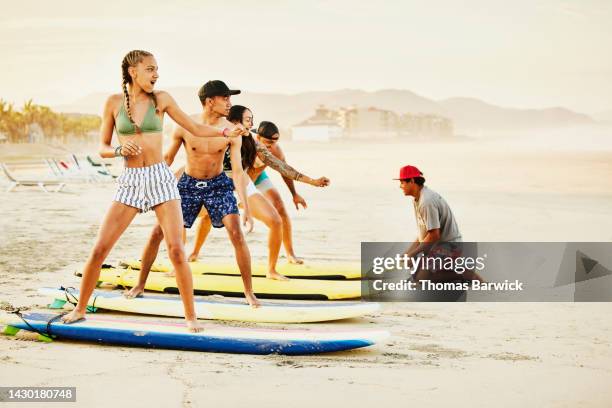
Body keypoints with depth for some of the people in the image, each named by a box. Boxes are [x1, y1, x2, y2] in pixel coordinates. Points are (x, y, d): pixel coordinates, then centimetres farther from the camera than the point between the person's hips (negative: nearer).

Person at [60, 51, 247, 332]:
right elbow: (102, 148, 7)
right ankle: (79, 309, 15)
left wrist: (226, 132, -7)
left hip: (160, 178, 0)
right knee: (99, 248, -3)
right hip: (130, 181, 0)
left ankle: (191, 316, 2)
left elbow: (195, 128, 8)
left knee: (176, 250, -9)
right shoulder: (114, 102, 3)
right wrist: (120, 150, -14)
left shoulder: (160, 99, 3)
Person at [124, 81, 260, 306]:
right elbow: (168, 158, 1)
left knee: (237, 234, -16)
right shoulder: (185, 127, -14)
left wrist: (246, 207, -22)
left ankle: (249, 291, -3)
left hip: (218, 185, -1)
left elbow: (238, 170, -16)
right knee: (157, 232, -2)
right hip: (188, 184, 1)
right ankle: (140, 285, 15)